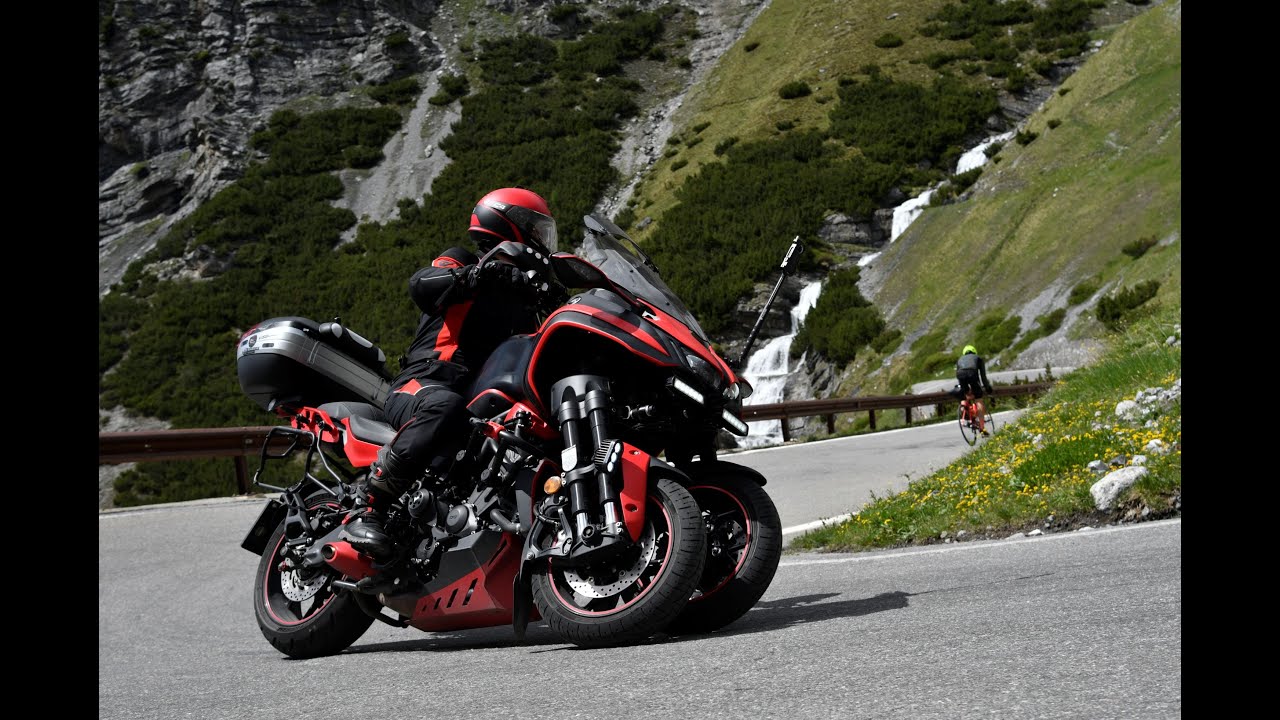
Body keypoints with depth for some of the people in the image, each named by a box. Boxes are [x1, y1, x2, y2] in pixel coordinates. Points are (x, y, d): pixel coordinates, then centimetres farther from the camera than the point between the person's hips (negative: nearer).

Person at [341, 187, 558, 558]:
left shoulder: (521, 303, 28)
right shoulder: (459, 261, 8)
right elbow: (420, 285, -15)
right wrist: (472, 276, -30)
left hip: (482, 398, 7)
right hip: (420, 385, -7)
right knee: (446, 407, -40)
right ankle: (367, 510, -36)